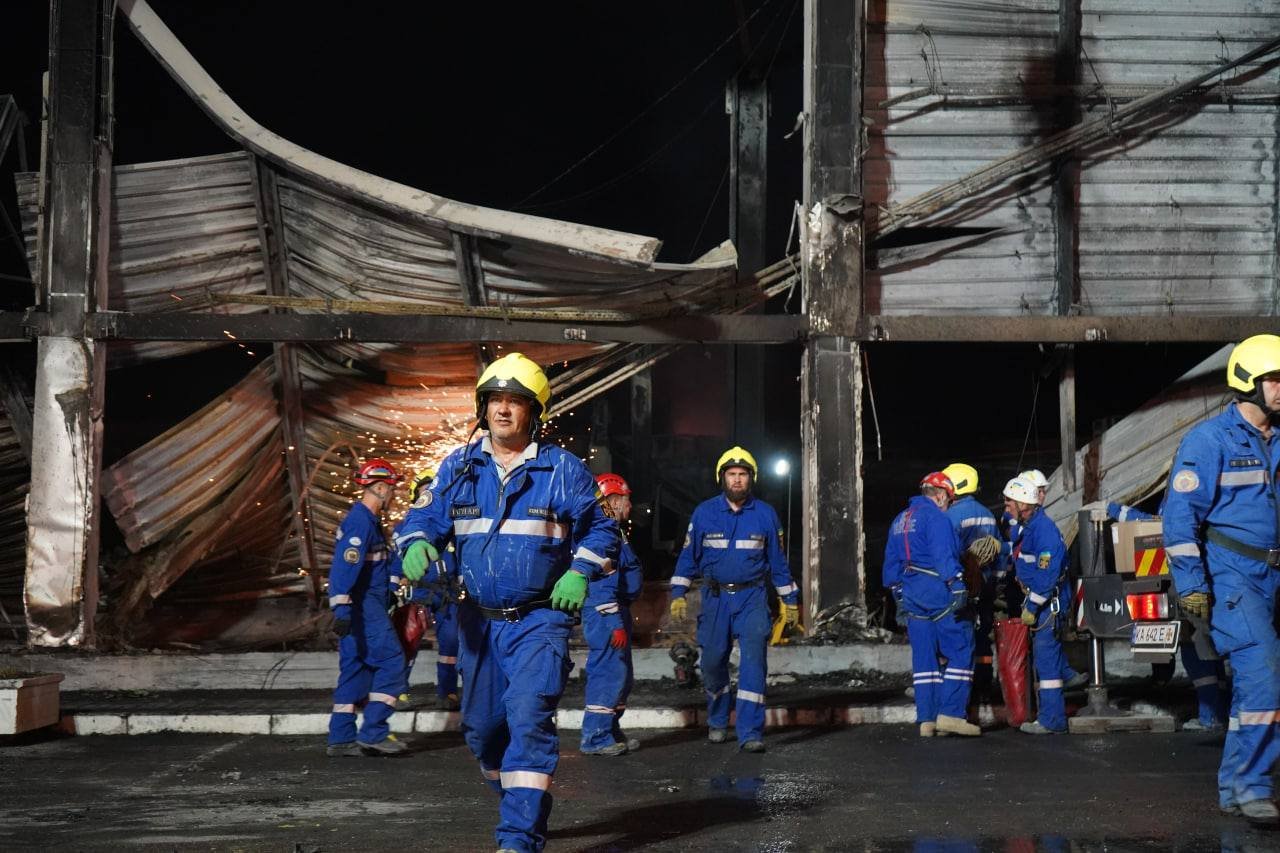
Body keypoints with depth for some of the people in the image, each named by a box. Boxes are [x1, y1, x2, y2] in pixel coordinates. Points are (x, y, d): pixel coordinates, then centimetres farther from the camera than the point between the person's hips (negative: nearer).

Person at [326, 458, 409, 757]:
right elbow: (346, 566, -25)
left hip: (361, 606, 10)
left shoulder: (367, 519, 17)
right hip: (361, 606, -10)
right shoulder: (361, 522, -16)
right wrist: (342, 609, -32)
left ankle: (341, 738, 11)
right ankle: (373, 733, -10)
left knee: (356, 667, 10)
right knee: (391, 661, -9)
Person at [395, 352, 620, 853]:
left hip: (540, 619, -4)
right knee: (481, 727, 15)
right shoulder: (458, 467, 7)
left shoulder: (563, 470, -1)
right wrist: (417, 546, -19)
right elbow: (424, 517, 4)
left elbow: (600, 530, 4)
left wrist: (580, 572, -14)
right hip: (478, 620, 5)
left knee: (529, 719, -20)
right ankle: (520, 806, 40)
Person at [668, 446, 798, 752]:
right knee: (713, 661, 5)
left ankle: (750, 733, -14)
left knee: (754, 659, -13)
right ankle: (717, 723, 29)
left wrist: (790, 601, 10)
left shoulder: (765, 514, 2)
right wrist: (678, 595, -2)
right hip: (715, 597, 1)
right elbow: (689, 556, 5)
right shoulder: (704, 512, 0)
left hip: (752, 597, -1)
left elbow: (777, 560, 9)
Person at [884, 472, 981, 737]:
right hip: (938, 594, -8)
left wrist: (898, 596, 27)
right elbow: (944, 555, -19)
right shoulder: (936, 517, -7)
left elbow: (890, 563, 23)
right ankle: (950, 713, -10)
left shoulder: (899, 521, 20)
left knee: (924, 657, 9)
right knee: (960, 651, -3)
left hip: (910, 597, 8)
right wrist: (957, 586, -22)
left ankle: (927, 720, 7)